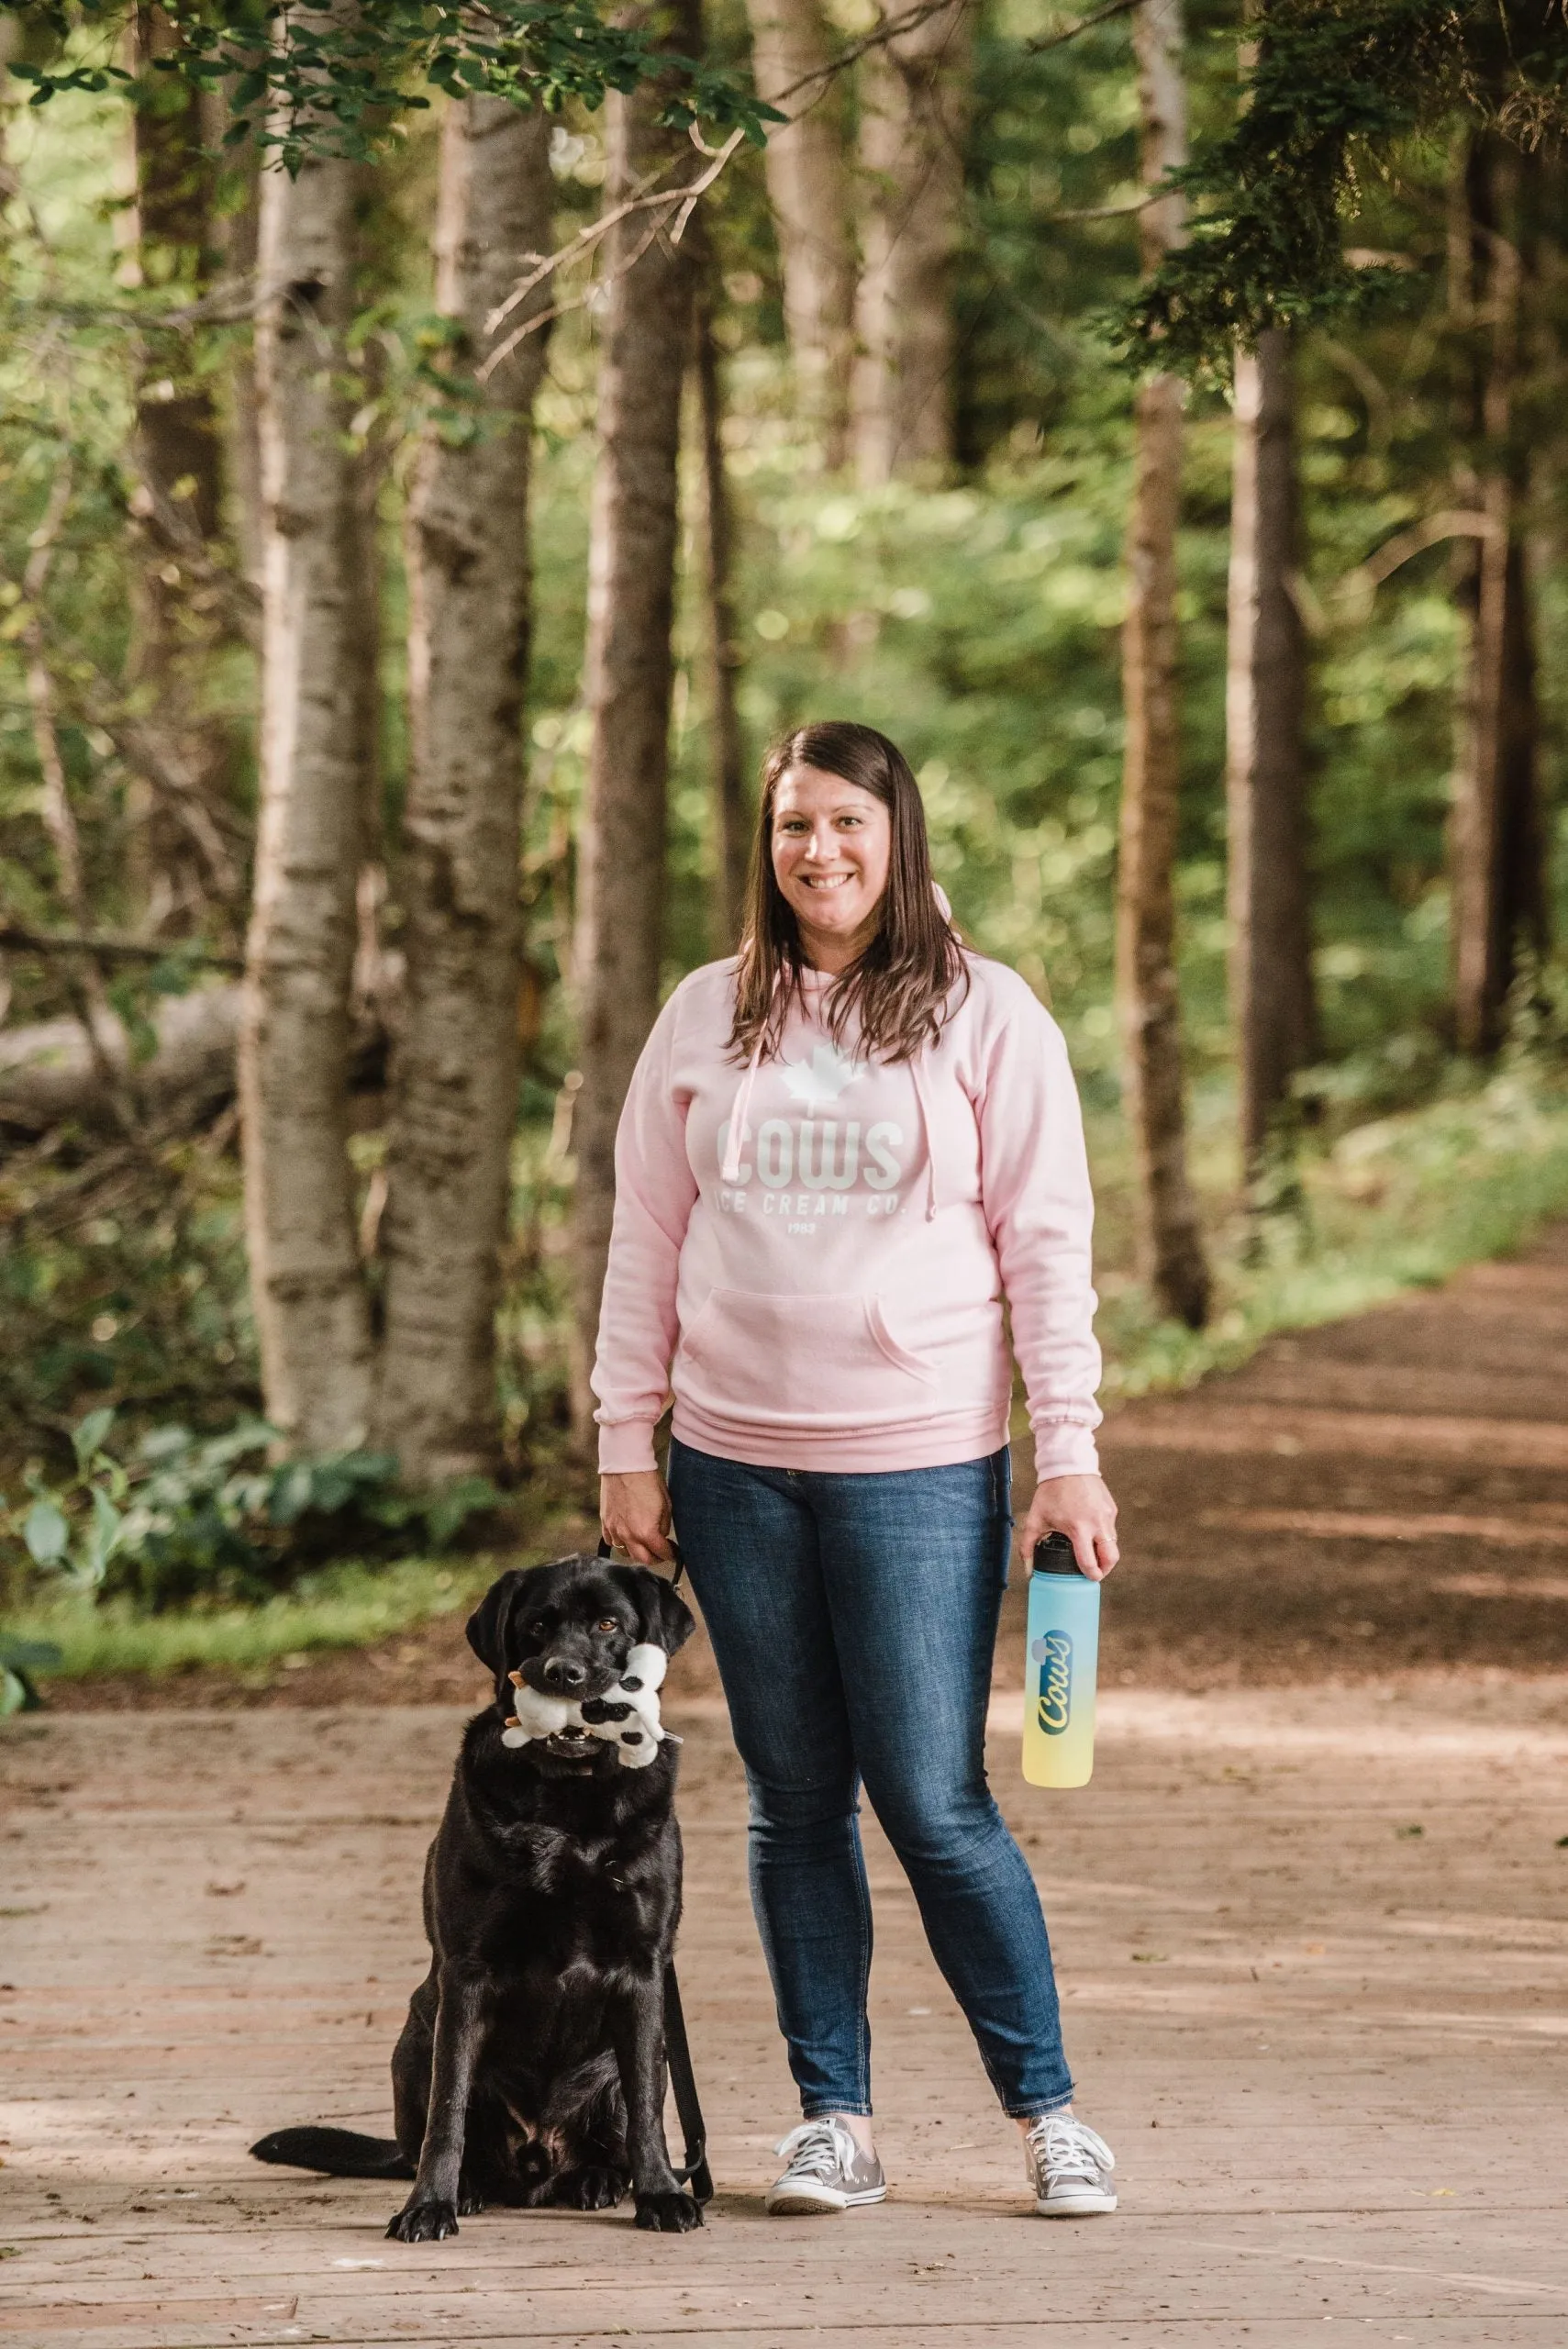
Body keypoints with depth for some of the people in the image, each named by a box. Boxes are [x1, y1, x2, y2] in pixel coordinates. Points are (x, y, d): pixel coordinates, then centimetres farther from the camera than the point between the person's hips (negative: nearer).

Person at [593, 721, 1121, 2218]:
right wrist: (626, 1443, 5)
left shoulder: (986, 1015, 1)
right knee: (795, 1802, 7)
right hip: (736, 1464, 3)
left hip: (920, 1465, -3)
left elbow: (1045, 1242, 0)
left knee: (935, 1803, -5)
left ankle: (1046, 2108, 8)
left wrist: (1070, 1453, -5)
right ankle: (832, 2118, 14)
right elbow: (647, 1240, 11)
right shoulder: (708, 1017, 8)